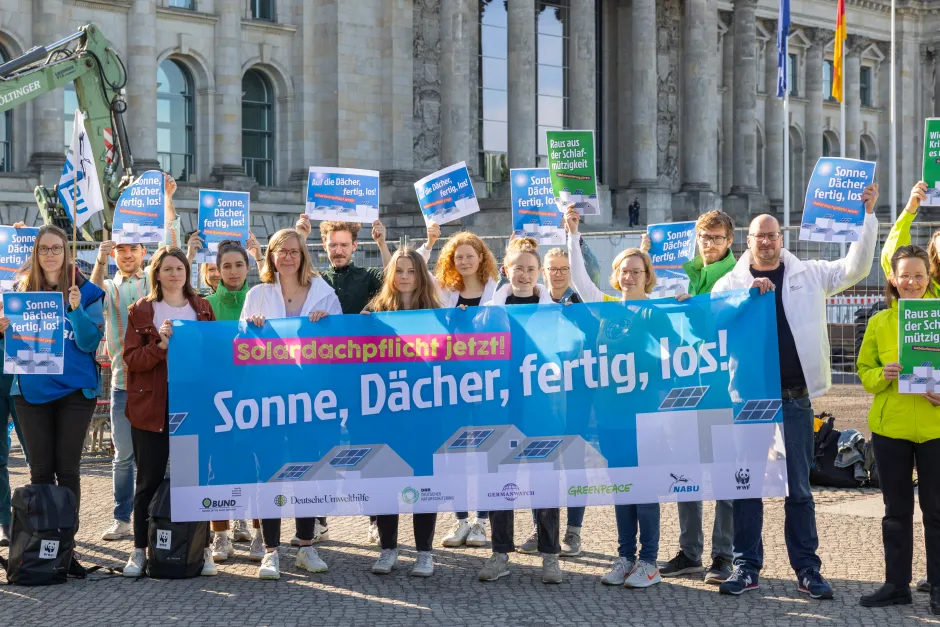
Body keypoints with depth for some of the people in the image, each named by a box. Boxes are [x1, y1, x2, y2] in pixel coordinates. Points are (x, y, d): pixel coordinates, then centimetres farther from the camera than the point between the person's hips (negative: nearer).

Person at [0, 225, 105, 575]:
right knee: (40, 470, 4)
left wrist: (76, 308, -22)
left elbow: (89, 342, -8)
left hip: (75, 389, -2)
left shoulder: (86, 291, -1)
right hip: (31, 389, 2)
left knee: (67, 469, 1)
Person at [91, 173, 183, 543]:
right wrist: (100, 260, -29)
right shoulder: (108, 288, 10)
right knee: (123, 455, 4)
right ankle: (122, 520, 11)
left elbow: (171, 244, -1)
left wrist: (166, 197, -6)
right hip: (123, 383, 1)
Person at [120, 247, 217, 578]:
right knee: (149, 479, 2)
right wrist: (160, 345, -18)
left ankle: (202, 548, 8)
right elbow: (131, 358, -2)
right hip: (151, 407, -1)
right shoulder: (141, 311, 5)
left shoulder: (202, 309, 10)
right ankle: (140, 550, 11)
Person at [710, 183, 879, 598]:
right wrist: (747, 294, -20)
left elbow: (855, 268, 4)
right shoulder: (731, 282, 5)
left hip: (794, 400, 0)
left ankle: (807, 570, 13)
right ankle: (746, 567, 13)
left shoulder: (808, 275, 8)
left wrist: (867, 215, -2)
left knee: (798, 489, 6)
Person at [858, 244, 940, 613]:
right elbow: (863, 372, 6)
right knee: (897, 508, 10)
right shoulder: (879, 323, 4)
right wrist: (882, 375, -15)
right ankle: (897, 585, 18)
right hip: (890, 427, 2)